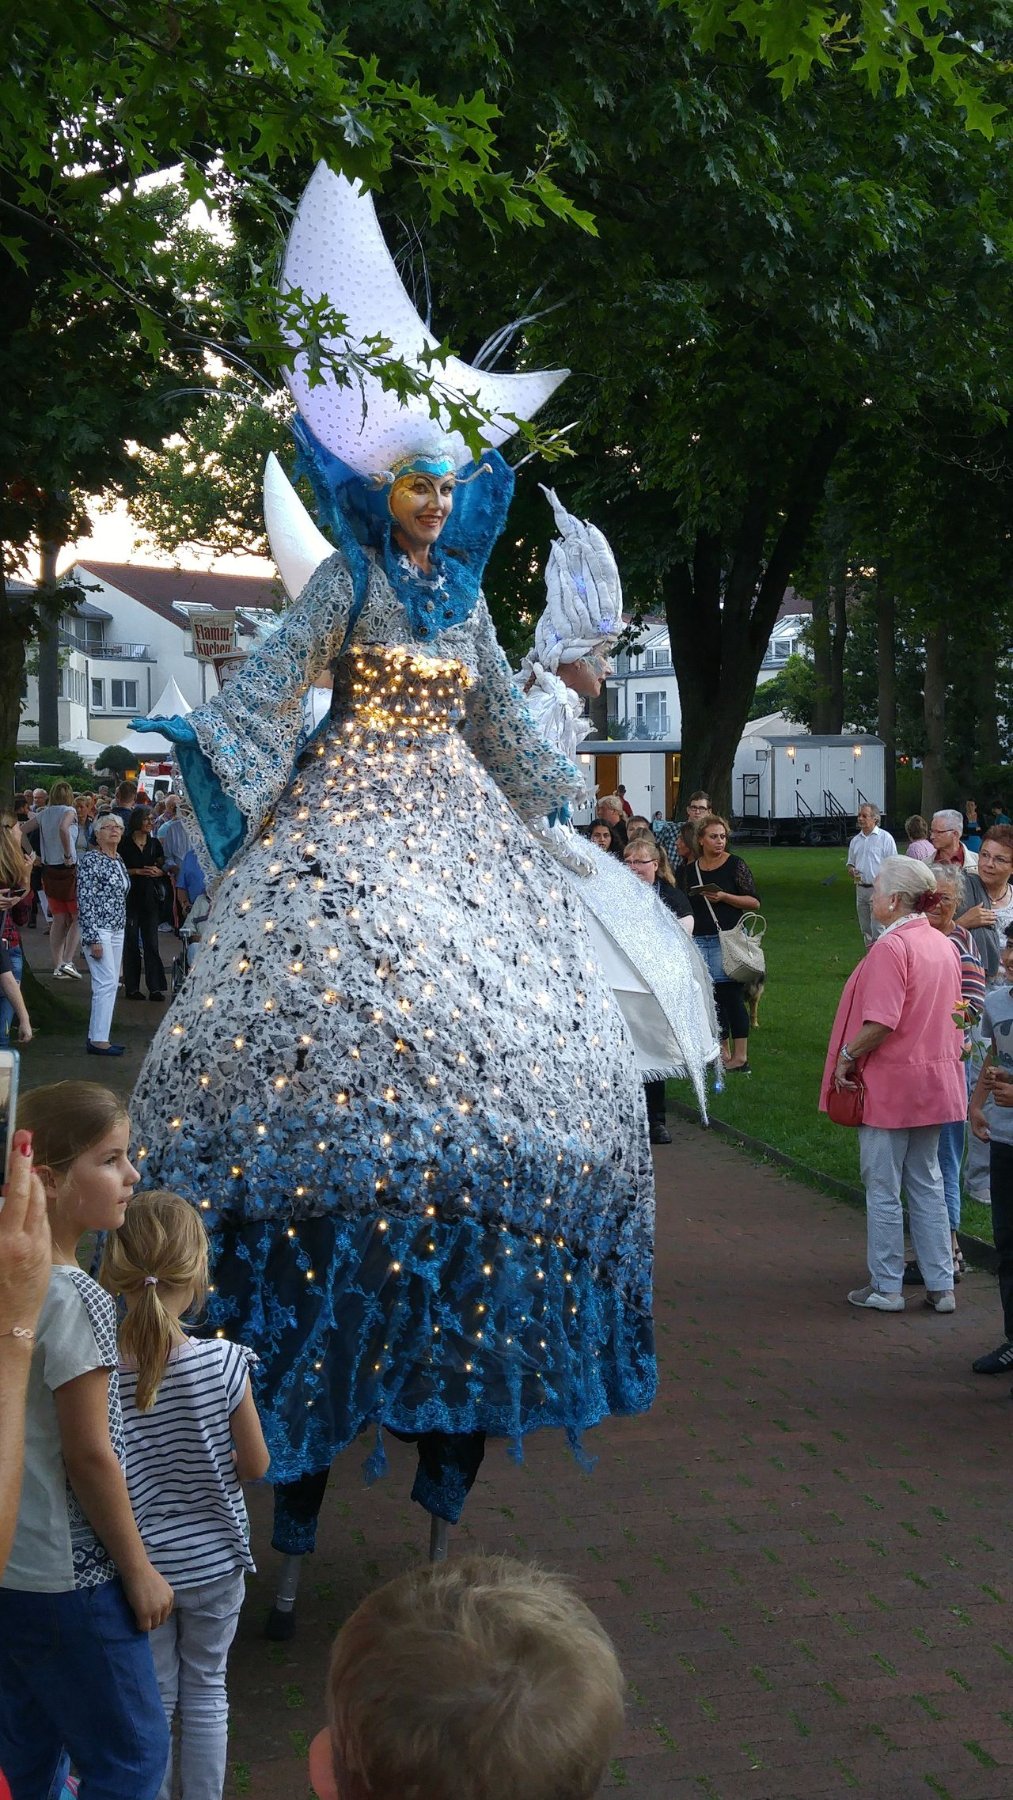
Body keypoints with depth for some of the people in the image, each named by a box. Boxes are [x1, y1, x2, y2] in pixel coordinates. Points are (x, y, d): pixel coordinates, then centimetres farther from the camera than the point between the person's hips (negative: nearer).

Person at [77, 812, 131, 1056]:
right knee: (107, 982, -12)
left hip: (117, 930, 8)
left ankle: (97, 1036, 13)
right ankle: (98, 1040, -10)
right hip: (98, 929, -8)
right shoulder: (91, 860, -10)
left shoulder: (119, 862, 14)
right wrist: (93, 938, -19)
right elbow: (84, 900, -15)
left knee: (108, 984, 8)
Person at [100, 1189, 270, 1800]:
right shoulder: (223, 1362, -21)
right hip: (213, 1557, 0)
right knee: (206, 1689, 20)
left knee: (153, 1697, 19)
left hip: (138, 1562, 0)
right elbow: (256, 1464, -9)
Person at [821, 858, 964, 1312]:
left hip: (891, 1085, -8)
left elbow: (880, 1024, -26)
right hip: (935, 1083, 8)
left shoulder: (891, 948, -20)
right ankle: (941, 1286, 18)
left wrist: (846, 1058, -13)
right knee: (927, 1183, 16)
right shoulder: (944, 945, 5)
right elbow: (954, 1015, 13)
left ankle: (886, 1288, 13)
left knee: (883, 1188, 5)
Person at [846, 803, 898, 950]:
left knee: (878, 930, -11)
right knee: (865, 930, 12)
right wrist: (852, 871, -3)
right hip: (861, 889, 6)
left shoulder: (885, 838, -5)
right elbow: (850, 863, 22)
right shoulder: (856, 840, 13)